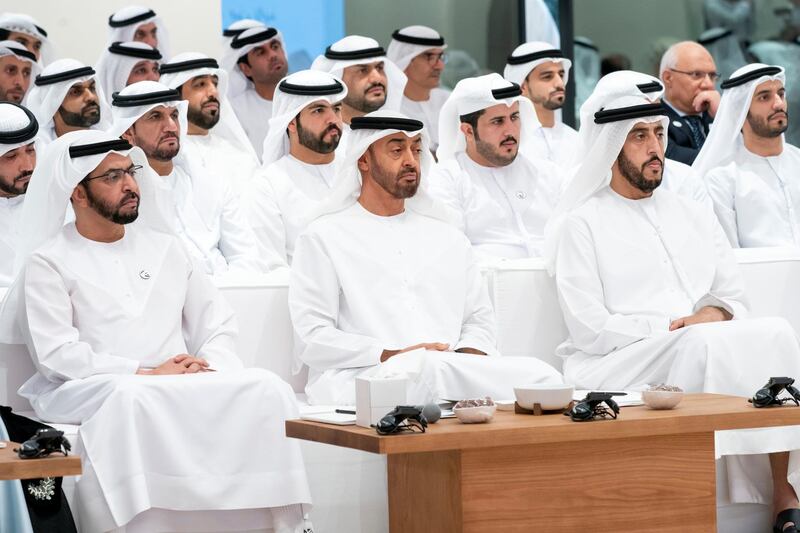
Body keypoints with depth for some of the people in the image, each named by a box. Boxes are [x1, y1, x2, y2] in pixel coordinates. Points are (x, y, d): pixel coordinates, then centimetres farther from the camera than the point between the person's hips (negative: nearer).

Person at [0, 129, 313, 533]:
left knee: (267, 388, -22)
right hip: (94, 393, -4)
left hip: (184, 389, 4)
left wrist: (207, 365, -5)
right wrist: (145, 373, -14)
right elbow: (54, 353, -7)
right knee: (131, 399, -40)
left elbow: (218, 323, 18)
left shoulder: (165, 246, 21)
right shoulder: (49, 262, 5)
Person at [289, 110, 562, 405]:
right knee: (427, 367, -41)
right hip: (361, 377, -5)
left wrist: (465, 358, -2)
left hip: (450, 370, 6)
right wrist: (392, 356, -15)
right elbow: (313, 338, -1)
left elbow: (479, 320, 24)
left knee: (541, 376, -23)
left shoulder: (448, 238, 27)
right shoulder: (324, 238, 9)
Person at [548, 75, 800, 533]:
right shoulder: (581, 225, 5)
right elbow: (590, 330, -6)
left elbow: (734, 298, 17)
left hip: (706, 349, 5)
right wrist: (673, 329, -12)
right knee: (706, 347, -35)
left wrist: (714, 315, -7)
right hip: (616, 366, -5)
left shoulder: (694, 216, 23)